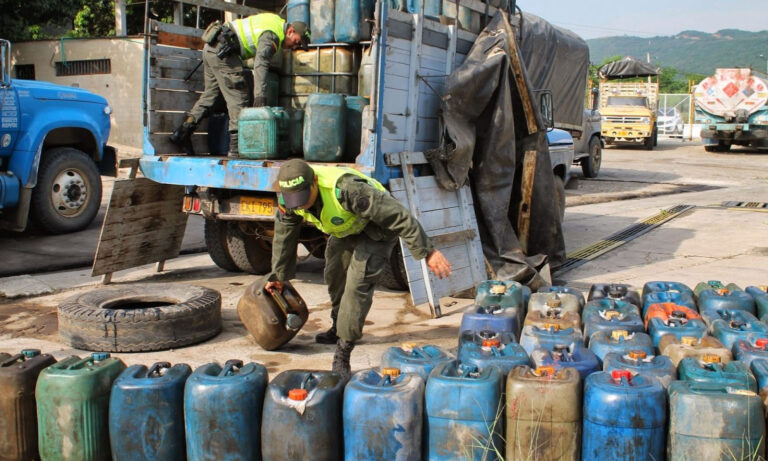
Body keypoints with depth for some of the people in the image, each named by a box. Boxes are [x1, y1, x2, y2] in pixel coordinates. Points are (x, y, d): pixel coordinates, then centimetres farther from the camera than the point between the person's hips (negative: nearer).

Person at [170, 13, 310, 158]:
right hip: (222, 51, -10)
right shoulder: (271, 36, -16)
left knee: (211, 94, 15)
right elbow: (260, 64, -29)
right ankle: (236, 147, -12)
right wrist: (260, 95, -36)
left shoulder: (277, 21, 13)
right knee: (239, 98, -10)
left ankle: (182, 133, 15)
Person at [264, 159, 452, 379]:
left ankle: (342, 356, -12)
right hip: (345, 229, 7)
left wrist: (428, 252, -31)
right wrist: (278, 276, 11)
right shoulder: (288, 199, -20)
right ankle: (338, 329, 45)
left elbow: (398, 216, -36)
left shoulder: (345, 189, -42)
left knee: (358, 284, -18)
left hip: (375, 230, -7)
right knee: (334, 274, 19)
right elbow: (283, 237, 0)